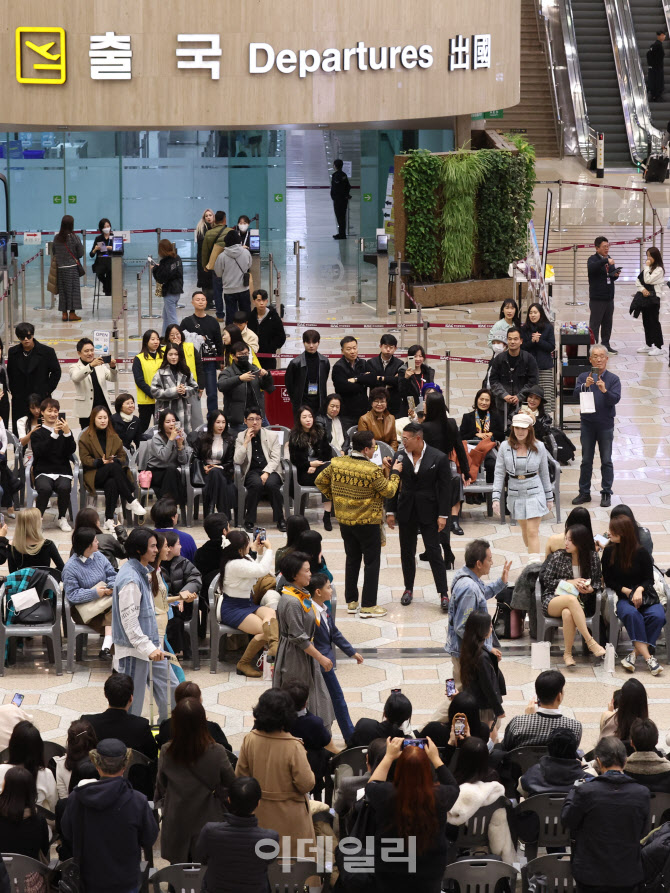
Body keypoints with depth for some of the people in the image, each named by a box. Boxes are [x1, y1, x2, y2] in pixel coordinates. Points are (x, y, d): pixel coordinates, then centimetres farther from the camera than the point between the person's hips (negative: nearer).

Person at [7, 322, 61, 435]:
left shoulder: (47, 352, -4)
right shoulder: (13, 352, 5)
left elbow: (56, 372, 3)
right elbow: (9, 373, 16)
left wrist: (47, 390, -2)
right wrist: (13, 390, 8)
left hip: (41, 399, -2)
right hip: (19, 401, 3)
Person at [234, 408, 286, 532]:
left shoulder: (272, 436, 9)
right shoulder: (241, 437, 9)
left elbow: (275, 459, 0)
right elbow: (237, 461, -2)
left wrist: (266, 472, -17)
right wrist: (246, 442, -9)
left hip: (270, 471, 0)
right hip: (251, 472, 0)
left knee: (271, 484, -34)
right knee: (256, 483, -36)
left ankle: (280, 520, -20)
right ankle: (249, 521, -25)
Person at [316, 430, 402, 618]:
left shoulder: (336, 464, -5)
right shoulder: (372, 470, -21)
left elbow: (320, 481, 7)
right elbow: (389, 491, -10)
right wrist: (395, 472, 4)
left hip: (344, 520, 6)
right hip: (368, 523, -6)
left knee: (352, 559, 19)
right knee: (372, 562, 5)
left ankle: (351, 602, 23)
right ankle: (368, 606, 5)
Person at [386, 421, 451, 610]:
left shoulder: (438, 458, -9)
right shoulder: (400, 456, -1)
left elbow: (445, 488, -6)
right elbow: (394, 485, 6)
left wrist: (443, 515, -9)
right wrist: (391, 511, 4)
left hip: (428, 513, -3)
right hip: (406, 513, 3)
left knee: (434, 552, -4)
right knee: (407, 551, 11)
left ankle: (444, 594, -1)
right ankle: (409, 588, 26)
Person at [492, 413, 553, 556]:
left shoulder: (539, 447, -3)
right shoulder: (505, 447, -2)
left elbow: (544, 473, 6)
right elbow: (499, 473, 0)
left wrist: (549, 497, 11)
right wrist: (496, 497, -7)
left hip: (534, 493, -2)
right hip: (515, 494, 2)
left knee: (533, 532, -9)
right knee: (525, 529, 15)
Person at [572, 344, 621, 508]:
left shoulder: (613, 379, -2)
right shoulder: (584, 377, 2)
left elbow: (615, 399, -14)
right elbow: (576, 393, -13)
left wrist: (604, 390, -32)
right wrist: (585, 386, -33)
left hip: (605, 425, -1)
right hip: (587, 423, 1)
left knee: (606, 461, 3)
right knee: (586, 460, 8)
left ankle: (606, 493, 11)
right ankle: (584, 493, 15)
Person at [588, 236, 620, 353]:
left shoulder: (609, 259, 13)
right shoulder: (593, 259, -9)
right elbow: (591, 268, -32)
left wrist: (616, 275, -1)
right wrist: (606, 261, -38)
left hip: (609, 297, 7)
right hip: (597, 298, -7)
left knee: (608, 323, 13)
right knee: (595, 323, 0)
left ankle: (605, 344, 23)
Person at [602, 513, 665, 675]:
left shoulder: (641, 552, 1)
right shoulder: (609, 552, 3)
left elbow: (649, 579, 5)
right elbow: (608, 581, 6)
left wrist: (639, 590, -16)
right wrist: (626, 591, -8)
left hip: (643, 594, 1)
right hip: (622, 597, -1)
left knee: (657, 616, -30)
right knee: (631, 614, -36)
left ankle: (634, 654, -29)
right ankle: (648, 658, -39)